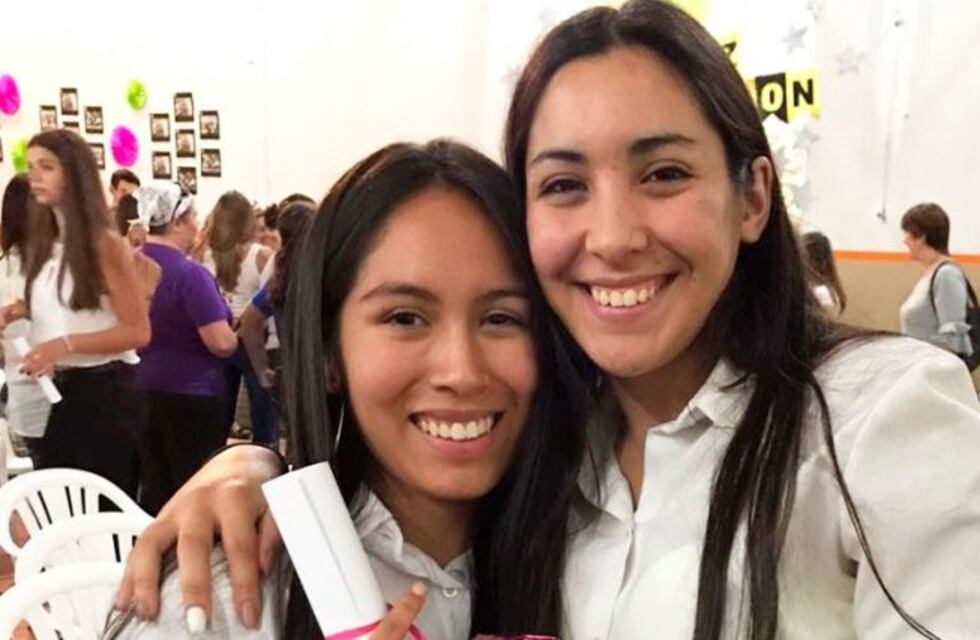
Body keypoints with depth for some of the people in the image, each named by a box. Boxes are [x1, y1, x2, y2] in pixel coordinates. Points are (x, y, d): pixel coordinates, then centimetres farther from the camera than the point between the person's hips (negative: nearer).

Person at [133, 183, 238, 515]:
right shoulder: (189, 273, -18)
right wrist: (233, 336, -2)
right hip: (190, 394, -7)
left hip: (140, 389, 7)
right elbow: (221, 343, -22)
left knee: (154, 486, 14)